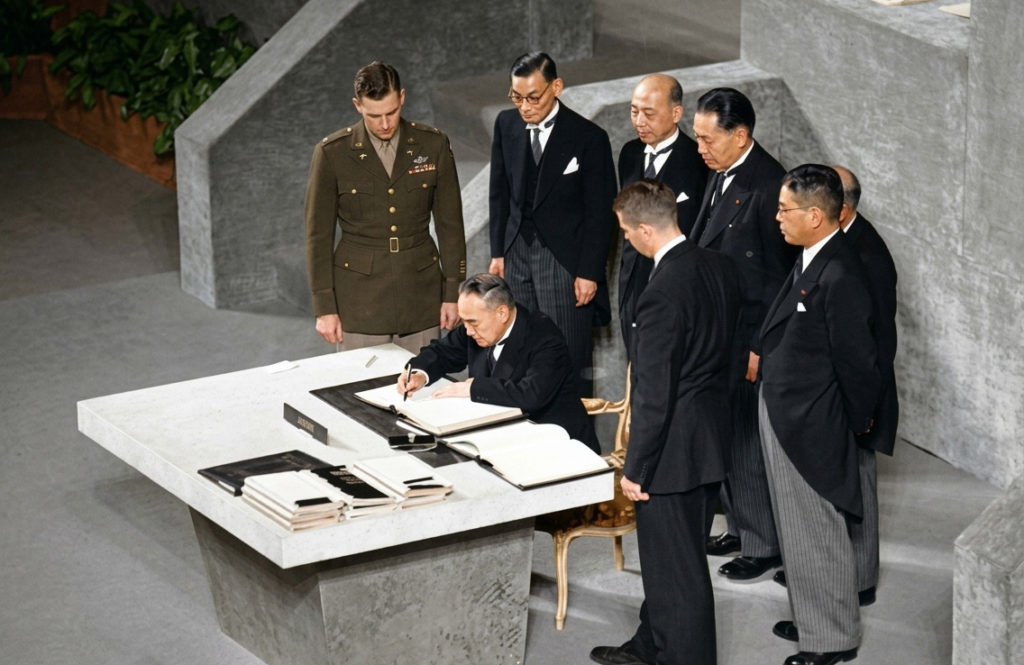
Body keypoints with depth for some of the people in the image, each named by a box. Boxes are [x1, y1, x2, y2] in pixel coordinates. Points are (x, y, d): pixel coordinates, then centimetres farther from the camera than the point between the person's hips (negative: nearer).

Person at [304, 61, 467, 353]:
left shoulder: (433, 145, 0)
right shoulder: (332, 153, -4)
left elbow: (450, 224, 6)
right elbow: (318, 235, -1)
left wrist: (452, 294, 3)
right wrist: (324, 307, -4)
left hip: (420, 294, 2)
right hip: (360, 302, -1)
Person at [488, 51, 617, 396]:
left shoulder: (588, 137, -10)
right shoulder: (506, 125, 5)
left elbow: (600, 213, -6)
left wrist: (589, 273, -9)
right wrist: (498, 252, 11)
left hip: (564, 260, -4)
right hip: (517, 254, 4)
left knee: (571, 362, -5)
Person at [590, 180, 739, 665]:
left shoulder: (663, 292, -25)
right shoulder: (719, 268, 1)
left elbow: (654, 393, -22)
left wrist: (636, 469, -13)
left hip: (675, 451, -9)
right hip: (713, 439, 9)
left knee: (677, 570, 4)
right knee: (665, 557, 24)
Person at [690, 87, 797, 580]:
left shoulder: (769, 186, -20)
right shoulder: (721, 176, 9)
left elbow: (779, 275, -19)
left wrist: (762, 347, -18)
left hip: (749, 337, -9)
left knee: (747, 438, -1)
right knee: (723, 433, 18)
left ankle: (764, 544, 11)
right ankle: (740, 526, 32)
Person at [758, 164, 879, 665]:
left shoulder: (839, 277, -25)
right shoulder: (810, 260, 3)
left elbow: (857, 359, -19)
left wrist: (856, 422, -8)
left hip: (810, 427, -9)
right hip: (785, 416, 9)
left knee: (817, 533, 4)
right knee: (797, 527, 22)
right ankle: (812, 618, 38)